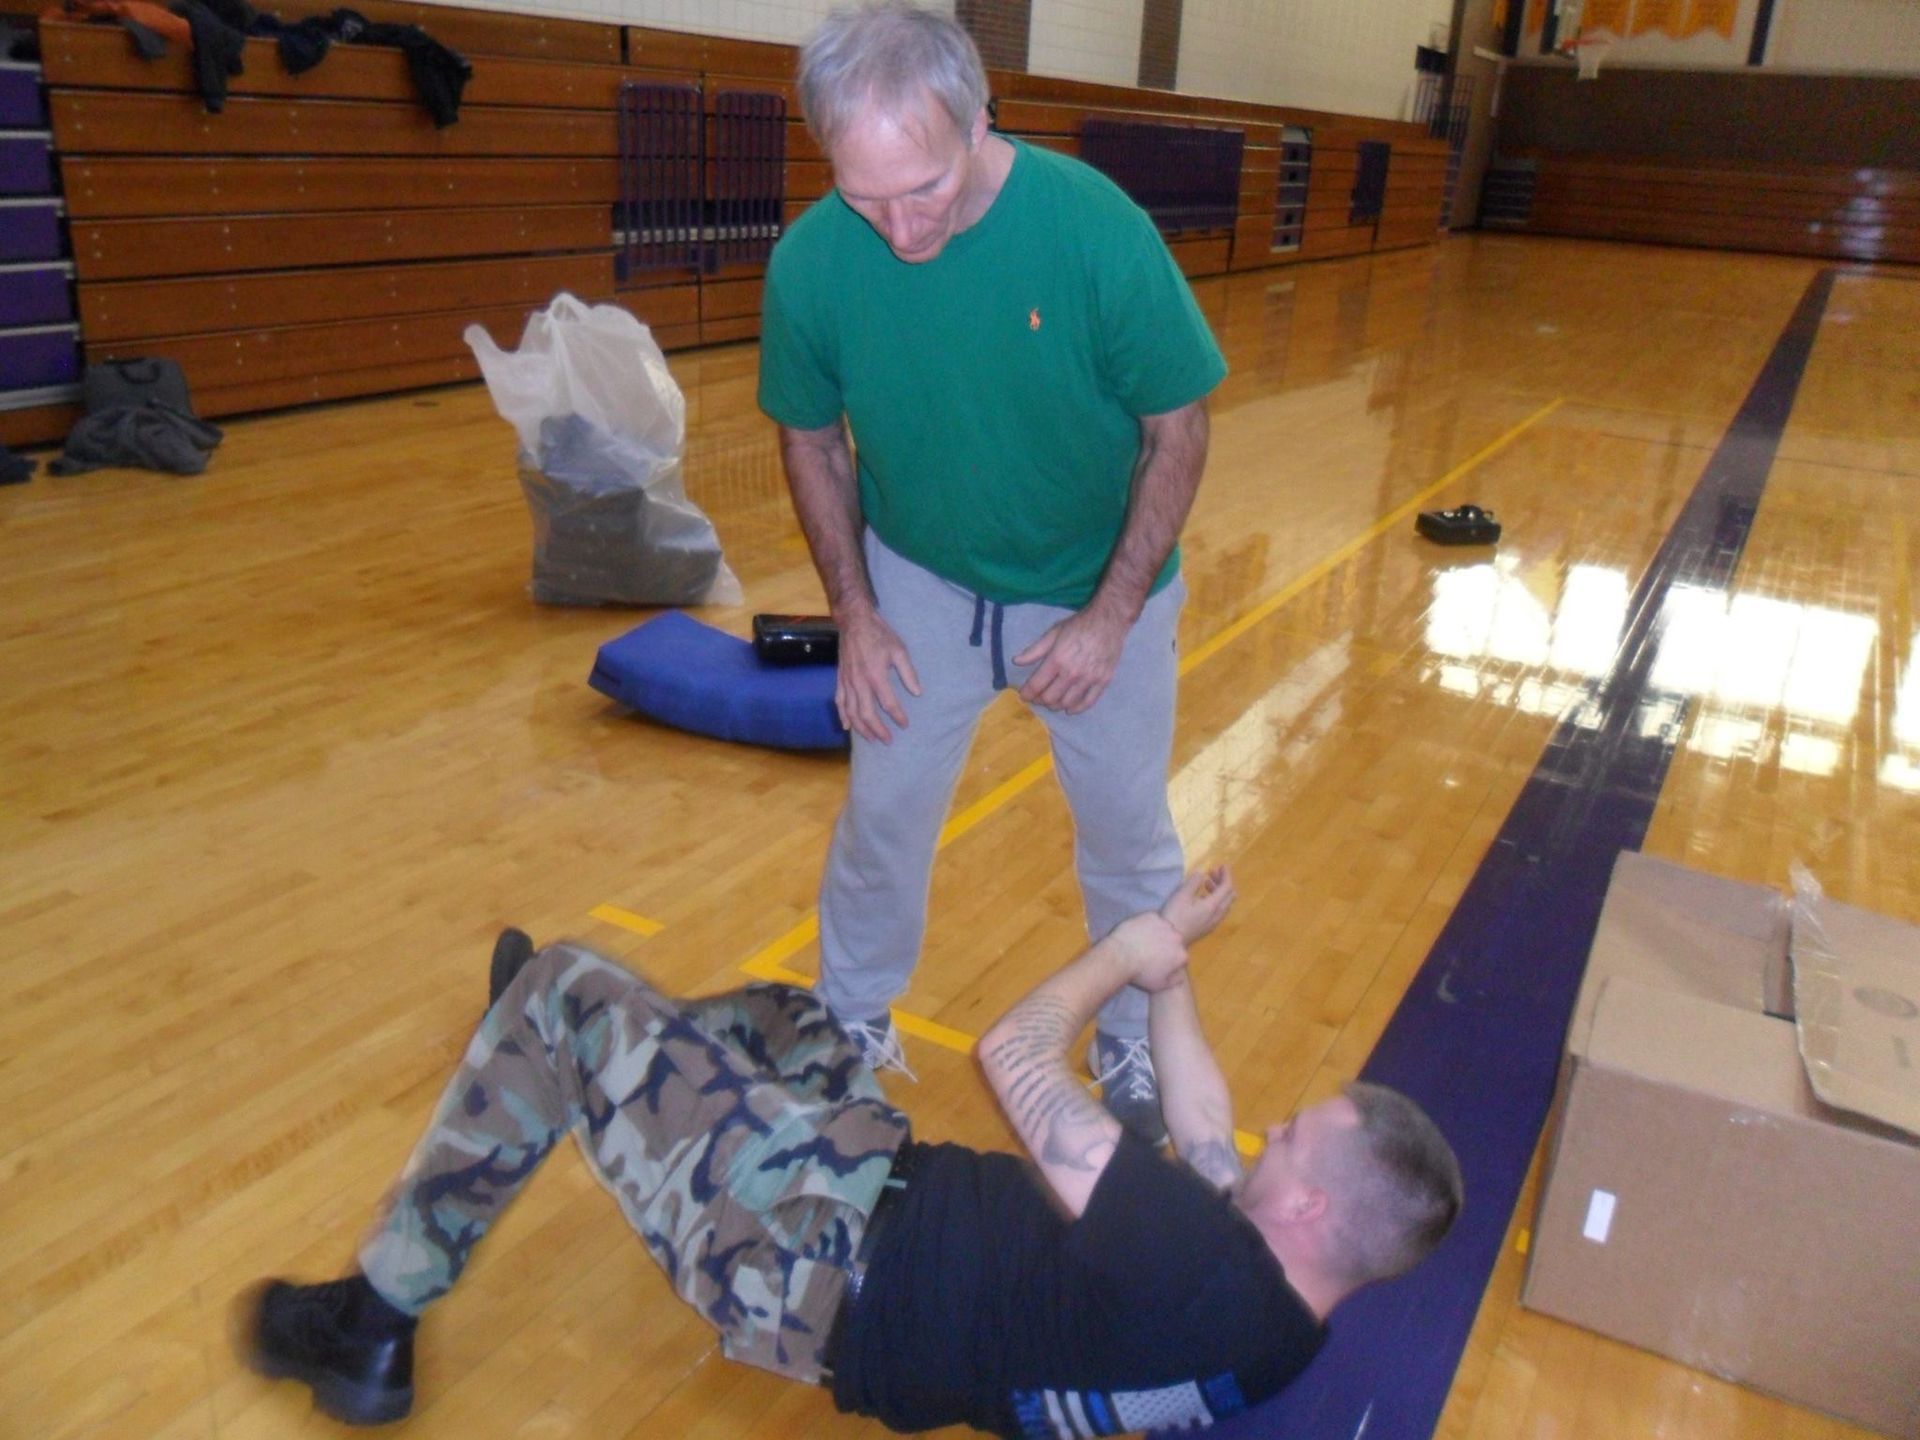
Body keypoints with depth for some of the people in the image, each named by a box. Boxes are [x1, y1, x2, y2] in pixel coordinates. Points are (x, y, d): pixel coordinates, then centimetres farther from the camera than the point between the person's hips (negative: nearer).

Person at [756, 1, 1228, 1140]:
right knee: (884, 814, 10)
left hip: (1101, 588, -1)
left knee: (1128, 828, 12)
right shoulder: (813, 262, -21)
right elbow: (812, 441, -3)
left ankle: (1135, 1038, 37)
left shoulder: (1100, 230, -28)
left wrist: (1111, 617, -16)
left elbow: (1179, 427, -15)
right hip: (920, 584, 1)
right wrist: (855, 614, -7)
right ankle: (854, 1022, 36)